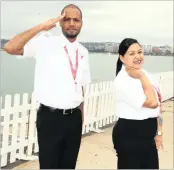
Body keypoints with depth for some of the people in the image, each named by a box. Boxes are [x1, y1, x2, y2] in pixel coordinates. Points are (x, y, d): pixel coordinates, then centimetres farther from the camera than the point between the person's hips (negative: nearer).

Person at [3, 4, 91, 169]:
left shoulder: (83, 52, 7)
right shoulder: (45, 43, -8)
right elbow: (10, 47, -22)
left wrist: (81, 116, 13)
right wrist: (42, 27, -22)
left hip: (74, 118, 5)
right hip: (50, 117, -5)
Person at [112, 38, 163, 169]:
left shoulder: (146, 75, 6)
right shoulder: (122, 81, -19)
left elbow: (157, 107, 13)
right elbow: (152, 102, -23)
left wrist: (158, 132, 13)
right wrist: (142, 77, -16)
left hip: (148, 135, 8)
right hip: (129, 136, -7)